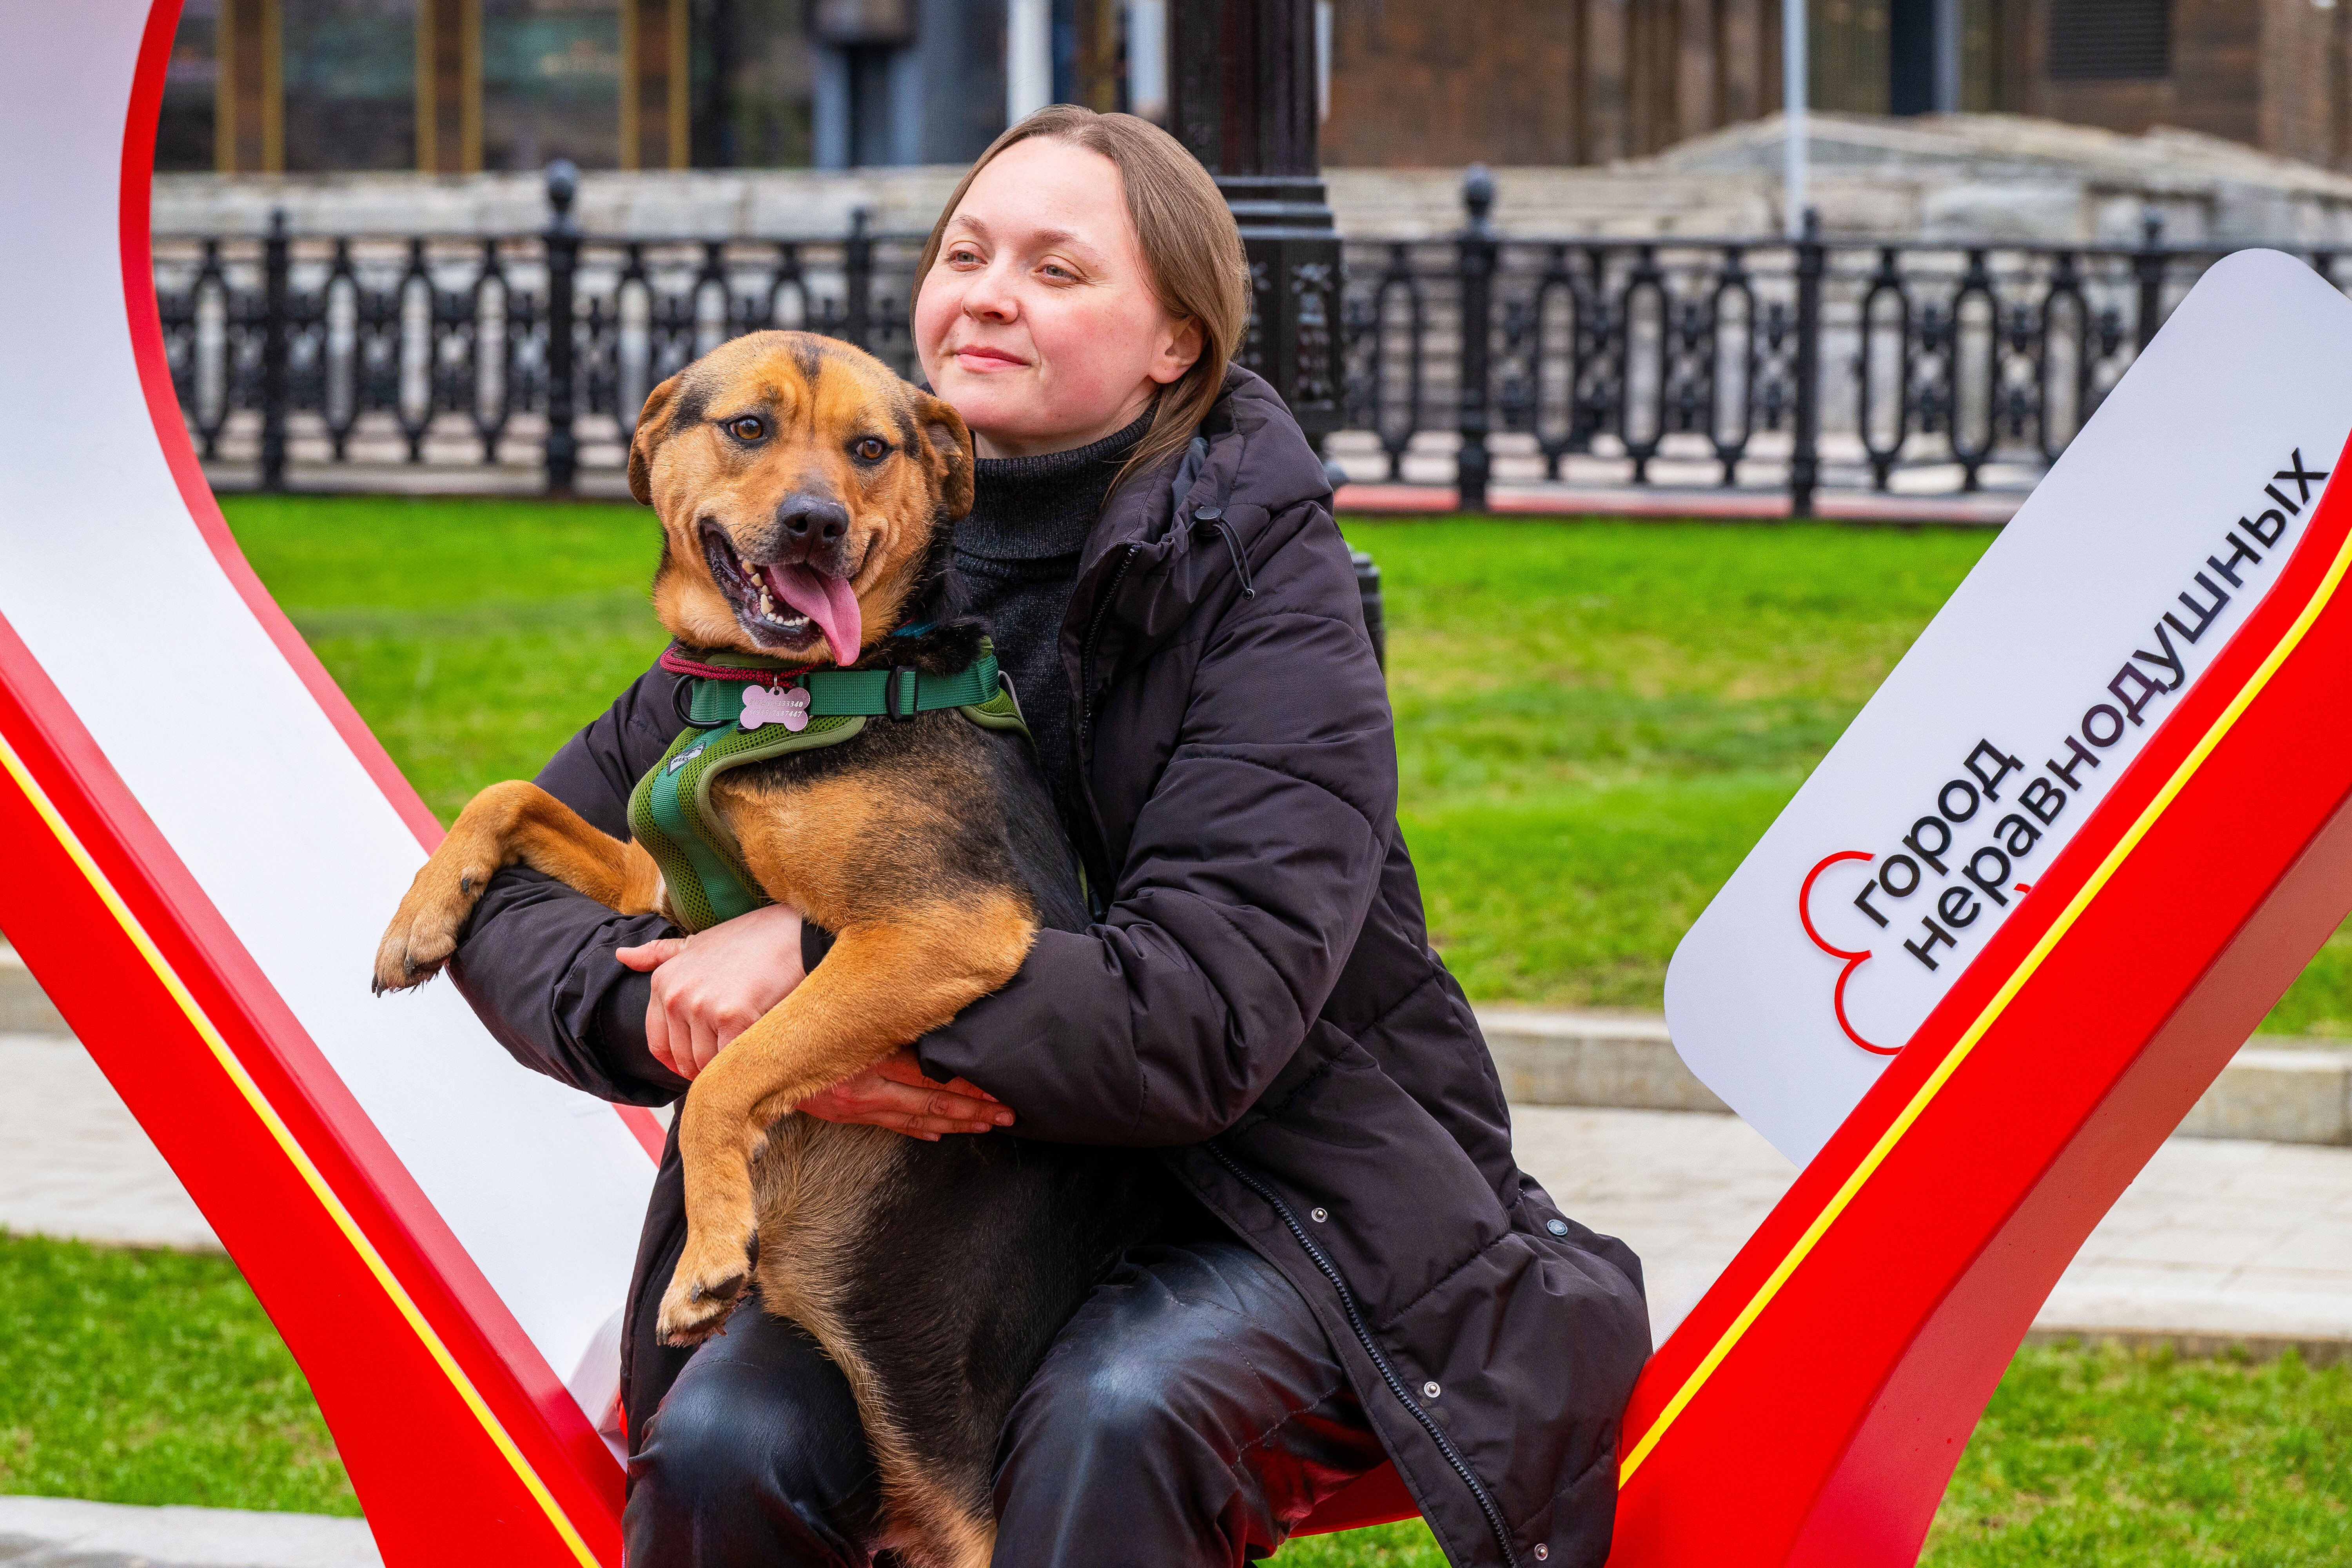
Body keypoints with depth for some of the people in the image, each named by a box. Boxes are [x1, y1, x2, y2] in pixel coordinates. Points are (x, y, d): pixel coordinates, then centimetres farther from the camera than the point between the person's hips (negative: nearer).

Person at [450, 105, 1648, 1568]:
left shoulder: (1266, 586, -12)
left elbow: (1203, 1019, -24)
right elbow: (511, 891, 3)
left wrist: (834, 962, -27)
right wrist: (685, 1012, -19)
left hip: (1266, 1189, -3)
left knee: (1111, 1423, -35)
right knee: (721, 1446, -25)